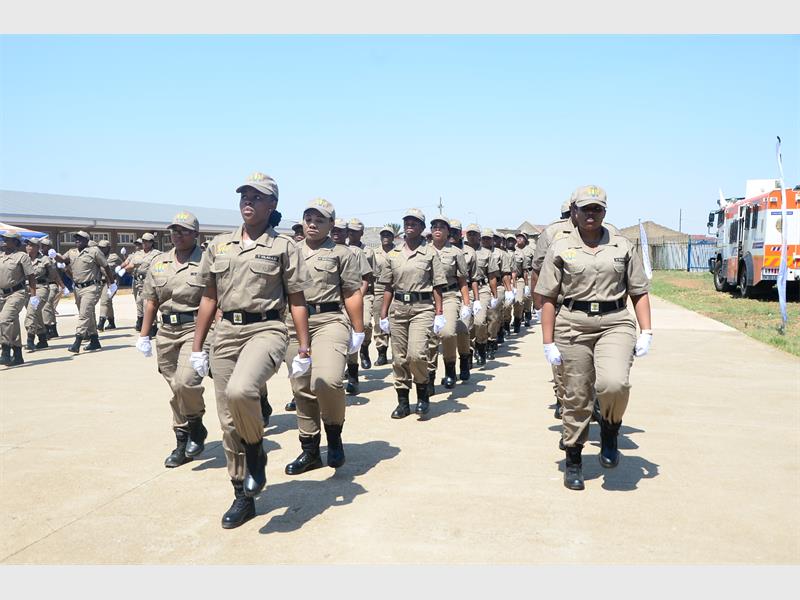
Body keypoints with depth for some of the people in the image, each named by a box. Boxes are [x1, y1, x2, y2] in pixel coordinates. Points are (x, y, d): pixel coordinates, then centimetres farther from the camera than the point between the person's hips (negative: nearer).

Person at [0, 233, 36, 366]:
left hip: (17, 293, -7)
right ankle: (18, 356, 18)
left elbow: (31, 276, -9)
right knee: (12, 325, 11)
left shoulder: (22, 256, -6)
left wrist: (33, 295, -13)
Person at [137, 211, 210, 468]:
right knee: (176, 389, 10)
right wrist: (144, 335, 14)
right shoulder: (159, 263, 13)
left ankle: (196, 426, 6)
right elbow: (151, 301, 16)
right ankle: (183, 443, 23)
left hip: (195, 329, -5)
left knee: (186, 381, -22)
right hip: (167, 331, 6)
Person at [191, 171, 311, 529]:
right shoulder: (219, 245, 12)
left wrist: (304, 350, -3)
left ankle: (256, 452, -2)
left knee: (240, 391, -33)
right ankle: (243, 497, 23)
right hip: (226, 332, 5)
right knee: (229, 421, 7)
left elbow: (297, 301, 1)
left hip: (266, 329, -5)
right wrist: (197, 347, 12)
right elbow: (209, 298, 15)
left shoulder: (283, 247, 2)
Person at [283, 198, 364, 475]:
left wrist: (358, 331, -2)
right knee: (302, 390, 9)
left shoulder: (342, 254, 4)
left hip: (329, 320, -5)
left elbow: (352, 294, 1)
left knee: (327, 380, -25)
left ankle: (334, 434, 2)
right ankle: (310, 451, 22)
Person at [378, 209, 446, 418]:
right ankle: (402, 401, 17)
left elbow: (437, 287, 1)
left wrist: (439, 314, -5)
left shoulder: (430, 253, 2)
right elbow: (388, 287, 13)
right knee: (399, 358, 5)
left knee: (416, 354, -17)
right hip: (398, 308, 4)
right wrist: (383, 315, 9)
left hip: (422, 308, -4)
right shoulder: (393, 254, 11)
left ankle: (423, 395, 7)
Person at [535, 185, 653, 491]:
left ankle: (610, 431, 8)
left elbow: (640, 293, 13)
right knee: (576, 397, 5)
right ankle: (573, 460, 23)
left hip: (616, 323, 0)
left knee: (614, 383, -24)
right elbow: (548, 298, 3)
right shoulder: (560, 249, 5)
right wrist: (548, 343, -2)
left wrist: (646, 333, 1)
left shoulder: (623, 246, 10)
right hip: (573, 326, 0)